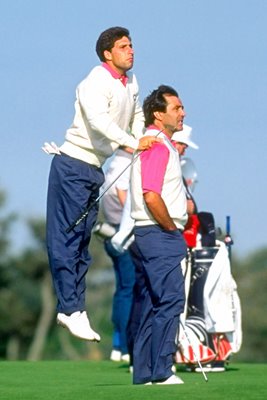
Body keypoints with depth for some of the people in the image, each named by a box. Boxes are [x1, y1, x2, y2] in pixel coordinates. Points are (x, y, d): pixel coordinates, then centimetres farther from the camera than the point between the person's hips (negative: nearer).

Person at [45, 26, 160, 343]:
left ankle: (73, 308, 10)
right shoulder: (95, 85, -18)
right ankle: (71, 308, -11)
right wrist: (133, 143, -44)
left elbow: (136, 115, 26)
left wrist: (141, 143, 8)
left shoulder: (131, 83, 9)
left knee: (82, 242, 9)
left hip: (96, 170, 9)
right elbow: (99, 120, -35)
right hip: (73, 165, -9)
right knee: (66, 238, -8)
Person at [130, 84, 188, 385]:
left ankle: (143, 372, 13)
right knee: (170, 299, -12)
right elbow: (151, 196, -24)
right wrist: (172, 228, -13)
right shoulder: (157, 146, -14)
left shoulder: (161, 145, 19)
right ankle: (160, 371, -13)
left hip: (152, 235, 11)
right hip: (160, 235, -11)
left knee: (152, 302, 11)